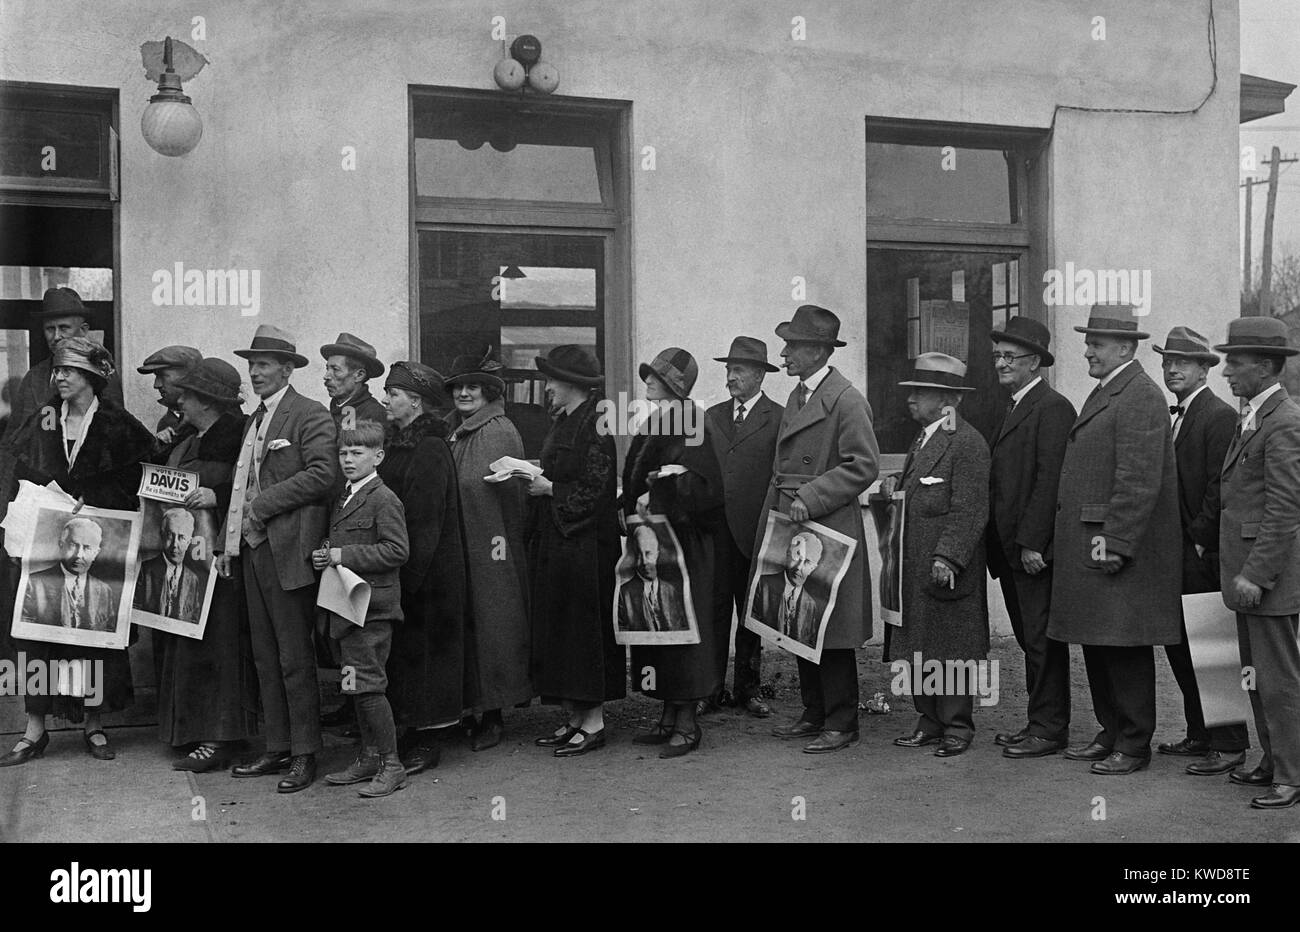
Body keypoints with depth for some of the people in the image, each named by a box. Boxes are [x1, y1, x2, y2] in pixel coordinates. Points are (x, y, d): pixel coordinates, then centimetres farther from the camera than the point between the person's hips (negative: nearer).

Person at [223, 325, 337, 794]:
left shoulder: (310, 415, -6)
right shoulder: (254, 420, 20)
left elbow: (322, 475, -18)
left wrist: (264, 503, -15)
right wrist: (229, 540, 13)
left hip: (287, 551, -8)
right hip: (253, 549, 8)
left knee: (295, 659, -3)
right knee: (265, 658, 12)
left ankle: (304, 755, 5)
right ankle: (277, 748, 19)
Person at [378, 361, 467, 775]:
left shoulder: (429, 450, -14)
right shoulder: (395, 443, 12)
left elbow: (426, 522, -18)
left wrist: (409, 577, -20)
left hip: (426, 571, -9)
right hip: (398, 570, 9)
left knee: (420, 647, -2)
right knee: (401, 648, 11)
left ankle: (427, 740, 7)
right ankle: (411, 732, 20)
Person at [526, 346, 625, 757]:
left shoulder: (596, 423, -12)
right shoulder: (561, 422, 15)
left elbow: (595, 488, -17)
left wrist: (550, 488, -12)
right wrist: (533, 482, 1)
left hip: (585, 544, -9)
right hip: (552, 542, 9)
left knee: (583, 626, -4)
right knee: (555, 627, 9)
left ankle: (593, 722, 3)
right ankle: (574, 718, 16)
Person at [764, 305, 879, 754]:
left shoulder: (846, 400, -12)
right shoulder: (796, 397, 15)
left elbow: (864, 465, -17)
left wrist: (810, 498, -21)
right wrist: (774, 518, 15)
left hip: (830, 531, -9)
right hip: (792, 530, 9)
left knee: (831, 633, -2)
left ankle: (841, 723, 7)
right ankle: (814, 713, 23)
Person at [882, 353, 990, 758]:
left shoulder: (968, 443, -12)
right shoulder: (922, 440, 18)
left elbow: (969, 511, -17)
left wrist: (948, 557, -23)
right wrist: (895, 485, 5)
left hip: (948, 570, -9)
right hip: (914, 571, 9)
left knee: (952, 652, 0)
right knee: (917, 649, 11)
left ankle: (957, 727, 9)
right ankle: (929, 721, 20)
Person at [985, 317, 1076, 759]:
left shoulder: (1052, 407, -11)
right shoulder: (1015, 408, 19)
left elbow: (1050, 478, -18)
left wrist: (1032, 541, -21)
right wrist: (1003, 543, 13)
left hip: (1035, 546, -9)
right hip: (1011, 548, 9)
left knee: (1042, 639, -3)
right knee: (1030, 638, 13)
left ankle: (1049, 729, 4)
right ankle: (1039, 722, 21)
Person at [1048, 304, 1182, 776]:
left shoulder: (1140, 396, -14)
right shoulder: (1104, 392, 18)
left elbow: (1139, 482, -20)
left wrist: (1114, 542, -22)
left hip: (1122, 549, -10)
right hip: (1089, 546, 10)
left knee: (1126, 651, -1)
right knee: (1097, 647, 15)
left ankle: (1134, 745, 8)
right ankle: (1112, 732, 25)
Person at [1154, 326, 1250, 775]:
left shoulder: (1219, 416, -12)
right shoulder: (1173, 416, 16)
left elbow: (1219, 488, -17)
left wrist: (1199, 540, -15)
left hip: (1203, 554, -9)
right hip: (1175, 552, 9)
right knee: (1178, 643, 13)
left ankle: (1228, 745, 3)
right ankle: (1199, 733, 24)